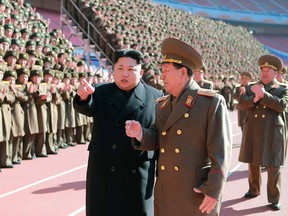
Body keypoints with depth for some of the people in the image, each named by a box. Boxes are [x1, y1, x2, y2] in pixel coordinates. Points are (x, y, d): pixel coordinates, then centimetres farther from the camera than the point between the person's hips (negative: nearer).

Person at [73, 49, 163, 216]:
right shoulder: (101, 92, 5)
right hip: (103, 173, 1)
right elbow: (87, 108, -15)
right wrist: (84, 96, -38)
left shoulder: (155, 97, 0)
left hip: (138, 175, -1)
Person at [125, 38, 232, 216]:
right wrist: (141, 134, -11)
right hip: (166, 192, 6)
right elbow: (156, 140, 10)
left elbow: (221, 151, -12)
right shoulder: (162, 105, 11)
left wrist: (213, 191, -16)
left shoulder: (212, 102, -9)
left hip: (199, 193, -6)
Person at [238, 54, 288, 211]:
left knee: (273, 167, -2)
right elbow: (242, 102, -5)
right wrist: (255, 98, -23)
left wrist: (264, 95, -22)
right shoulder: (251, 88, 11)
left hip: (272, 133, -3)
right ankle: (254, 190, 32)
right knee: (253, 163, 13)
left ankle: (274, 198, 8)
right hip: (253, 132, 3)